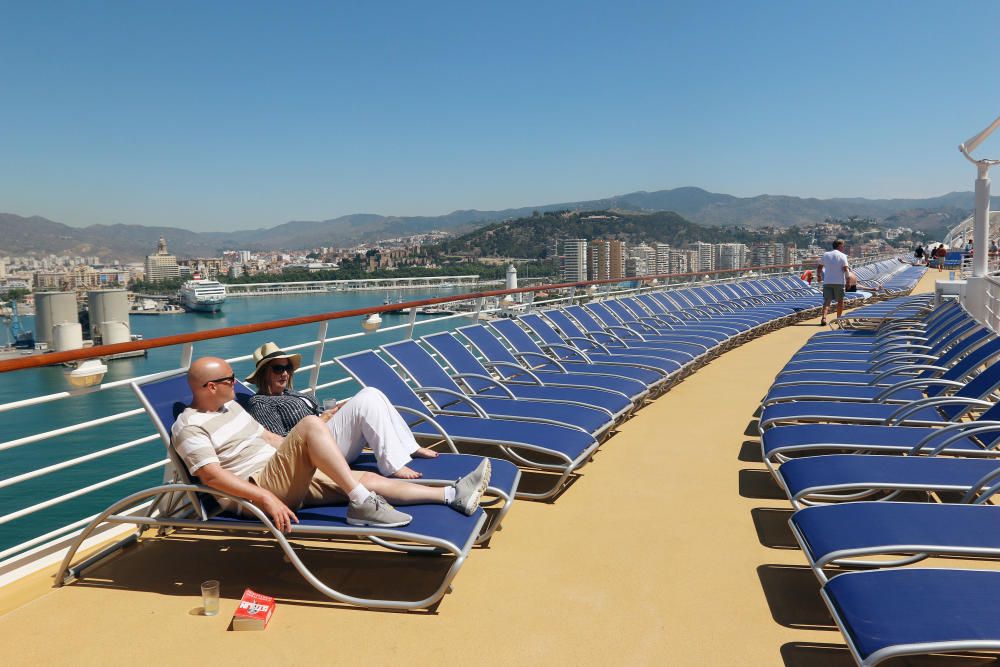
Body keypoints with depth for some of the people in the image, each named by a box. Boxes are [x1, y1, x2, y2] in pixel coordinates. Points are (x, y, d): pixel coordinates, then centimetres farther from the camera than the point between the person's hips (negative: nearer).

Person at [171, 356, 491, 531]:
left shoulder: (230, 406, 19)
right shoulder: (189, 427, -9)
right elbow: (211, 474, -20)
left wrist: (304, 453, 24)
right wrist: (266, 498, -29)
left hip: (288, 479, 9)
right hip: (255, 489, -9)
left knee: (369, 479, -4)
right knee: (311, 424, -29)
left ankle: (453, 495, -6)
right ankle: (361, 504, -30)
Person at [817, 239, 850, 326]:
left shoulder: (825, 254, 9)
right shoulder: (842, 256, -2)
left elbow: (819, 267, 15)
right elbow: (845, 269, -12)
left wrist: (818, 276, 29)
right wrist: (847, 278, -6)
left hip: (827, 282, 3)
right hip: (839, 282, -3)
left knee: (827, 301, -3)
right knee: (840, 300, 14)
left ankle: (823, 317, -22)